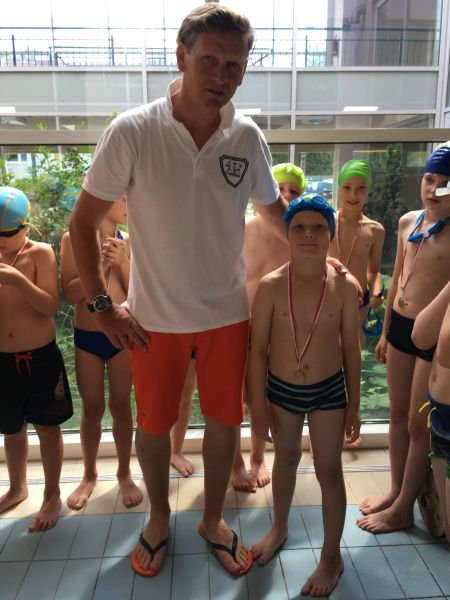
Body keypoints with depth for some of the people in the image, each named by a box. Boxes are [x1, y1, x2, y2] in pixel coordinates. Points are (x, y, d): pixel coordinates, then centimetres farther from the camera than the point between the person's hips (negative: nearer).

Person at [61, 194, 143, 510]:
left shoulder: (127, 242, -2)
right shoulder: (74, 239, -5)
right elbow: (71, 294, -10)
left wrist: (123, 262, -17)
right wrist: (99, 264, -21)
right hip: (86, 337, 0)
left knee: (121, 407, 9)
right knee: (92, 409, 12)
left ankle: (125, 473, 28)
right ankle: (89, 476, 32)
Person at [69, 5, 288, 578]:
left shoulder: (247, 138, -5)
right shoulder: (132, 132, -13)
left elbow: (275, 211, 11)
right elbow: (83, 220, -7)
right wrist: (101, 305, -9)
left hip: (227, 313, 2)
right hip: (155, 317, -2)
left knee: (224, 421, 14)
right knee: (153, 423, 14)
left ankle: (213, 520, 41)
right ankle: (159, 516, 44)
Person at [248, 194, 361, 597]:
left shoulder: (345, 287, -12)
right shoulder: (271, 286, -13)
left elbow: (351, 349, -4)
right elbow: (258, 348, -8)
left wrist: (354, 406, -1)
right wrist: (258, 404, -7)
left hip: (328, 390, -1)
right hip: (281, 390, 1)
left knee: (329, 471, 10)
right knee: (286, 460, 22)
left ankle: (332, 555, 33)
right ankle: (280, 527, 48)